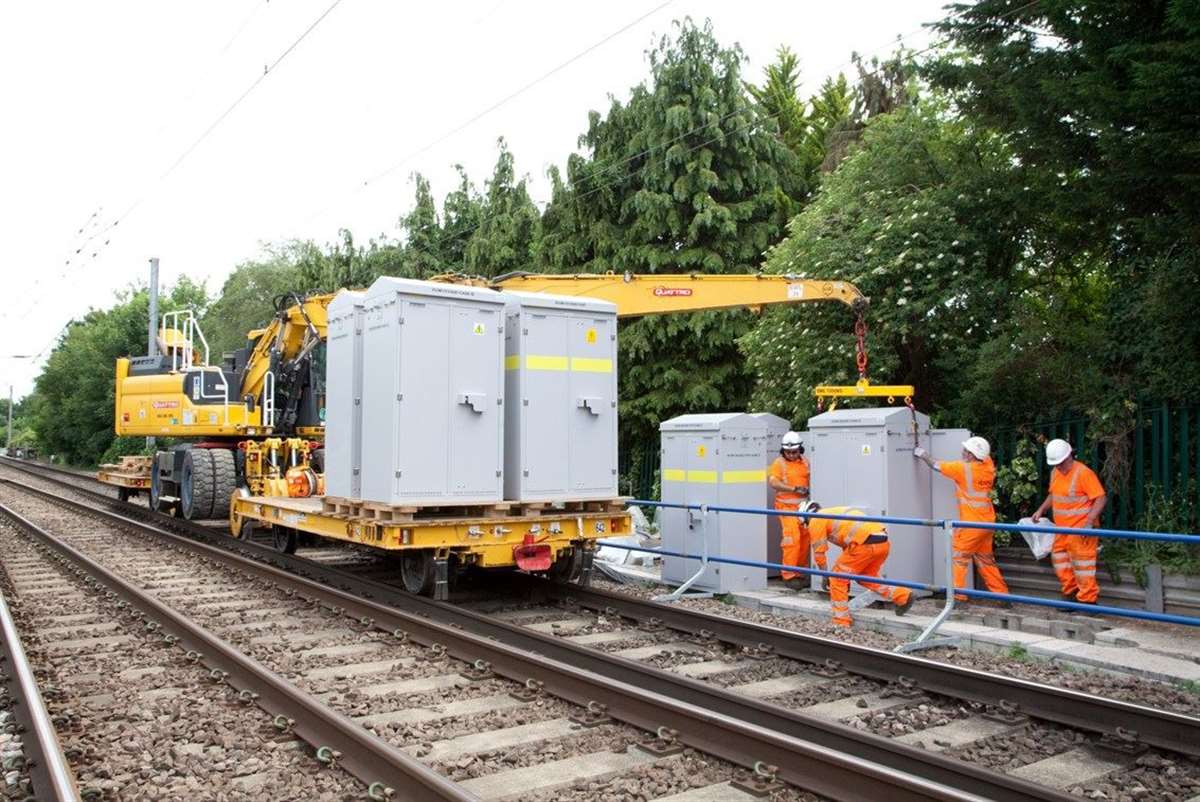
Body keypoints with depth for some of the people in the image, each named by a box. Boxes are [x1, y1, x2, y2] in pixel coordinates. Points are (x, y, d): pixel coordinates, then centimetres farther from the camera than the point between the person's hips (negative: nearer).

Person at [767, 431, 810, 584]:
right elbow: (773, 482, -17)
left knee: (804, 539, 9)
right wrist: (794, 489, -22)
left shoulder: (805, 462, 11)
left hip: (803, 506, 6)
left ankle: (800, 572, 21)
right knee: (792, 539, -12)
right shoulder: (779, 463, -6)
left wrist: (807, 489, 3)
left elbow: (809, 480, 24)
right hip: (787, 506, -6)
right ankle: (788, 574, -6)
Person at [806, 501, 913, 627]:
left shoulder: (816, 520, 9)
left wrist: (825, 576, 23)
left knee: (837, 580, 6)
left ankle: (841, 623, 9)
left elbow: (819, 552, 10)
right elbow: (847, 546, 38)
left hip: (866, 543, -9)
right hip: (882, 541, 9)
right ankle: (902, 596, 21)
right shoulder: (835, 513, 34)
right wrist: (848, 574, 40)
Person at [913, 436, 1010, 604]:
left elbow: (936, 466, -3)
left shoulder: (963, 468, -14)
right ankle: (1002, 595, 21)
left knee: (958, 558, -2)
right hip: (987, 521, 7)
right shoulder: (988, 465, 1)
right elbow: (985, 456, 27)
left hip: (972, 523, -7)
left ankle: (958, 597, -5)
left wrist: (923, 455, 12)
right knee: (985, 560, 17)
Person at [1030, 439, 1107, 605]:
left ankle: (1087, 599, 8)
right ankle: (1070, 592, 30)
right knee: (1059, 559, 16)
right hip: (1061, 528, 9)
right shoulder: (1055, 472, 9)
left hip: (1080, 529, -9)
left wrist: (1089, 521, -26)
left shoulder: (1084, 473, -16)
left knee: (1081, 564, -2)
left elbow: (1101, 498, -18)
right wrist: (1041, 510, 10)